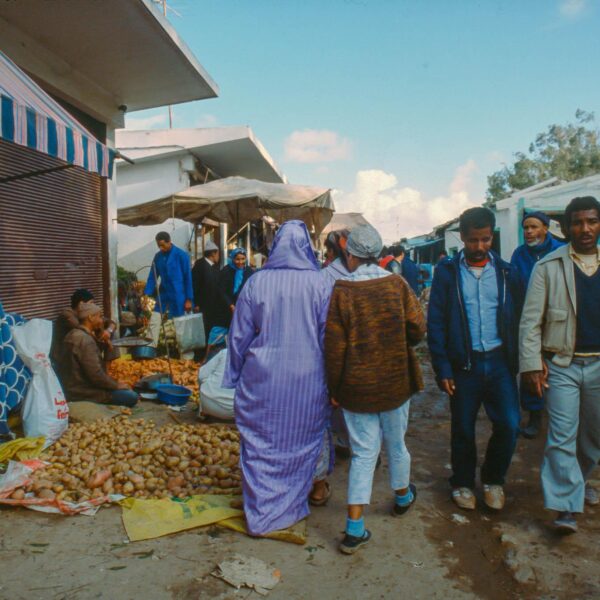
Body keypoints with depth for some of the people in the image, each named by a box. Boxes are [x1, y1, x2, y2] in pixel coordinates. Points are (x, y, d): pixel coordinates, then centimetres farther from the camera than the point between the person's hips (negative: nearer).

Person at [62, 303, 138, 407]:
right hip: (85, 394, -10)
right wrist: (116, 385, -10)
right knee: (131, 397, -10)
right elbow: (96, 375, -25)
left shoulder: (74, 334, 9)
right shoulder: (85, 340, -22)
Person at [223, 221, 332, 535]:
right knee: (301, 441, 16)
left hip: (262, 379, 0)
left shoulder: (256, 282, -4)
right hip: (307, 380, 0)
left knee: (260, 444, 11)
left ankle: (261, 516, 21)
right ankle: (291, 506, 31)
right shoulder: (319, 284, -5)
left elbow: (239, 335, 2)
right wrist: (331, 381, 6)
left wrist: (234, 375, 13)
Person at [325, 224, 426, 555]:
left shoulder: (341, 292, -12)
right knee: (396, 443, 22)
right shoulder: (398, 285, -6)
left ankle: (355, 528, 3)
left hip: (357, 387, -1)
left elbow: (334, 346, -11)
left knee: (363, 453, 7)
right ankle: (403, 497, 45)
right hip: (395, 381, 2)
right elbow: (417, 328, -6)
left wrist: (334, 388, -1)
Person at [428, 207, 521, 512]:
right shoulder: (447, 272, -3)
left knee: (509, 425, -3)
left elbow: (516, 319, 6)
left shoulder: (506, 272, 4)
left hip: (499, 361, 2)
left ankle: (493, 479, 24)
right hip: (464, 363, -1)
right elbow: (435, 324, -4)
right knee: (462, 429, 9)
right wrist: (442, 369, -9)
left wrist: (516, 361, -1)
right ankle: (463, 483, 32)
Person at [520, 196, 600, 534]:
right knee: (562, 436, -4)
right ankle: (568, 507, 4)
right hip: (562, 365, -3)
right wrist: (531, 364, -11)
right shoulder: (548, 267, -4)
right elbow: (531, 320, -5)